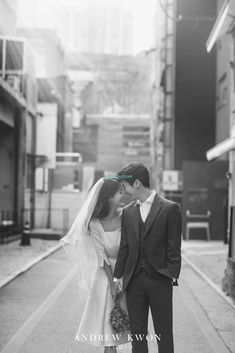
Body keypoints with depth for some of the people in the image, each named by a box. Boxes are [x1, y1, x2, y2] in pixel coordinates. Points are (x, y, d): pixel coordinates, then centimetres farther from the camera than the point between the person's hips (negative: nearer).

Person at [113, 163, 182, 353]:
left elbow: (174, 246, -5)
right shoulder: (127, 212, 9)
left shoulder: (170, 208, -4)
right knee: (137, 334, 9)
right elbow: (124, 246, 11)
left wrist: (172, 276, -9)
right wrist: (118, 276, 7)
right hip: (134, 281, 4)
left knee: (164, 334, 4)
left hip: (160, 281, -4)